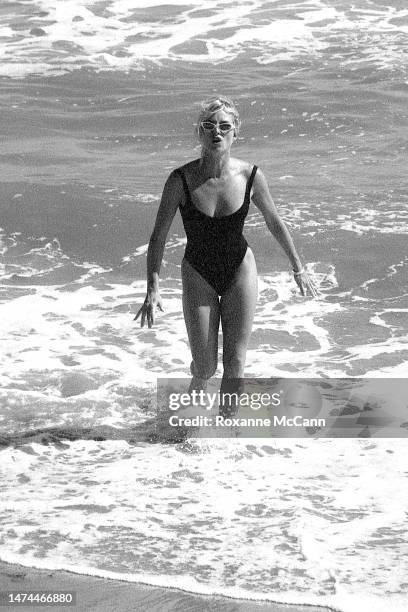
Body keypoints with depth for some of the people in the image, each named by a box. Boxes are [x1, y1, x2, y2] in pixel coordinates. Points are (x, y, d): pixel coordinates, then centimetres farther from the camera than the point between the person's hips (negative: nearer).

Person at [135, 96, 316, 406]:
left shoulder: (251, 176, -13)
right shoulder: (181, 180, -18)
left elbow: (275, 223, 4)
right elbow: (158, 236, -10)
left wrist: (298, 268, 12)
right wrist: (153, 289, -17)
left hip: (240, 270, 1)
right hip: (199, 275, -1)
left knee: (235, 364, -2)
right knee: (205, 367, 1)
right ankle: (196, 389, 40)